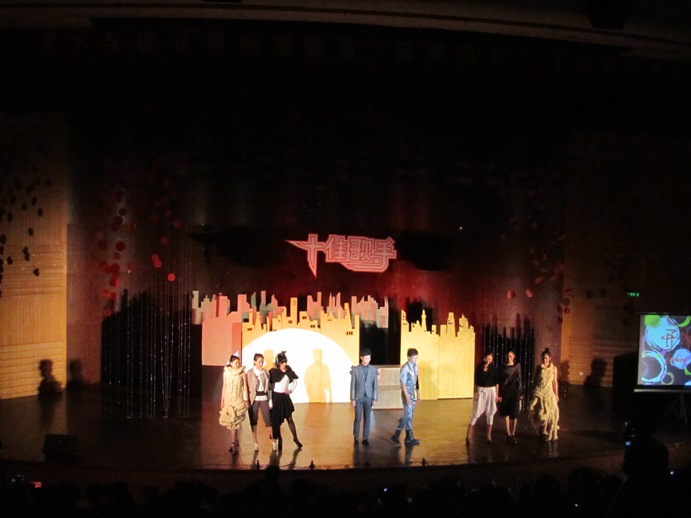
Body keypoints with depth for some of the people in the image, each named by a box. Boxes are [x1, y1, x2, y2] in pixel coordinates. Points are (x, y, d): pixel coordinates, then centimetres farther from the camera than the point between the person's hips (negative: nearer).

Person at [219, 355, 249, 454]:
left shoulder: (242, 373, -2)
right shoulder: (226, 372, 4)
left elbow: (245, 387, 0)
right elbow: (224, 387, 9)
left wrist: (246, 400, -3)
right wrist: (222, 400, 8)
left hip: (238, 400, -3)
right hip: (228, 399, 3)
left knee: (234, 422, -9)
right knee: (231, 422, 6)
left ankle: (233, 444, -6)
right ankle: (236, 442, 21)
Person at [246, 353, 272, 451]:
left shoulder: (266, 372, 5)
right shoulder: (250, 372, -3)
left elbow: (269, 387, 7)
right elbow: (247, 387, -4)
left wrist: (270, 400, 4)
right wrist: (247, 400, -9)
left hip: (264, 398, 2)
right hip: (254, 399, -1)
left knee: (268, 419, 0)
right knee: (253, 421, 4)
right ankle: (256, 443, 12)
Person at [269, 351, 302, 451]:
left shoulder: (288, 370, -1)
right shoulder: (273, 371, -12)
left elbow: (295, 381, 15)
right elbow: (269, 387, -12)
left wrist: (290, 389, 1)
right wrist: (270, 402, -14)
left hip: (285, 397, 3)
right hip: (276, 397, -3)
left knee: (290, 419, 6)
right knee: (276, 420, 5)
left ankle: (295, 438, 17)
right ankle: (278, 439, 19)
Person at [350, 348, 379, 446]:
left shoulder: (373, 369, 1)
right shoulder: (355, 369, -4)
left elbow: (375, 384, 3)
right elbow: (353, 385, -3)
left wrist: (375, 398, 0)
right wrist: (353, 399, -5)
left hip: (369, 397, 2)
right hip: (358, 397, -2)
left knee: (367, 419, 5)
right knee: (358, 418, -1)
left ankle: (365, 438, 11)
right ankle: (356, 438, 11)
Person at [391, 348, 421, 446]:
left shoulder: (415, 367, 9)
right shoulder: (405, 368, -15)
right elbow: (403, 383, -18)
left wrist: (418, 394, 17)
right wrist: (407, 397, -20)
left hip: (413, 394, 8)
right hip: (407, 393, -8)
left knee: (410, 416, 9)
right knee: (407, 415, -10)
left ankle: (409, 438, 13)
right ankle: (396, 435, -1)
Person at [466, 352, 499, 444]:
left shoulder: (493, 369, 0)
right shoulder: (479, 368, -2)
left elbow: (496, 382, 4)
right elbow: (476, 381, 1)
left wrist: (496, 394, 0)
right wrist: (475, 392, -4)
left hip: (491, 391, 1)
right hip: (481, 390, -1)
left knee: (490, 413, 6)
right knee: (476, 413, -4)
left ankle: (489, 435, 15)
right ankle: (468, 435, -1)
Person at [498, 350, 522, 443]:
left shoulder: (517, 366, 3)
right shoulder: (503, 367, 2)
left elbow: (519, 379, 5)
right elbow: (500, 381, 2)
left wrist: (521, 393, 1)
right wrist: (499, 394, -3)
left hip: (515, 391, -1)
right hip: (505, 391, 1)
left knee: (514, 414, -3)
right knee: (506, 413, 6)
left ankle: (513, 434, 4)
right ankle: (508, 434, 15)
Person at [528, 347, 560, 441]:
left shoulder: (553, 368, 2)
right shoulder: (539, 368, 1)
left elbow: (555, 382, 6)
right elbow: (535, 381, 7)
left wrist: (556, 395, 4)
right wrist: (532, 393, 7)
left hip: (549, 392, 1)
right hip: (539, 392, -1)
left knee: (550, 413, 0)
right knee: (539, 413, -4)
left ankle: (550, 434, 13)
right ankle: (542, 433, 11)